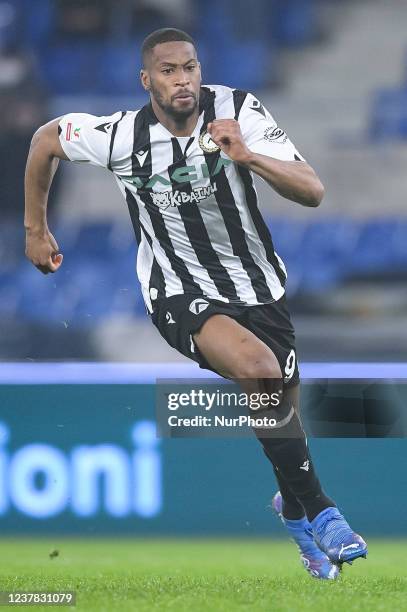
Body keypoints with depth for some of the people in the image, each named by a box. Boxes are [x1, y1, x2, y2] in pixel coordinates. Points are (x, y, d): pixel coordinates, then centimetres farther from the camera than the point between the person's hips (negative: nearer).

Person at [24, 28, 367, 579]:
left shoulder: (239, 112, -14)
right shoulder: (122, 136, -15)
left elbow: (312, 192, -18)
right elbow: (46, 139, 5)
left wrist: (247, 156, -34)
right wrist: (35, 231, 14)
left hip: (259, 282, 3)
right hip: (181, 295, -3)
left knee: (283, 403, 8)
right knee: (259, 368, -31)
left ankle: (294, 512, 42)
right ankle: (317, 510, -18)